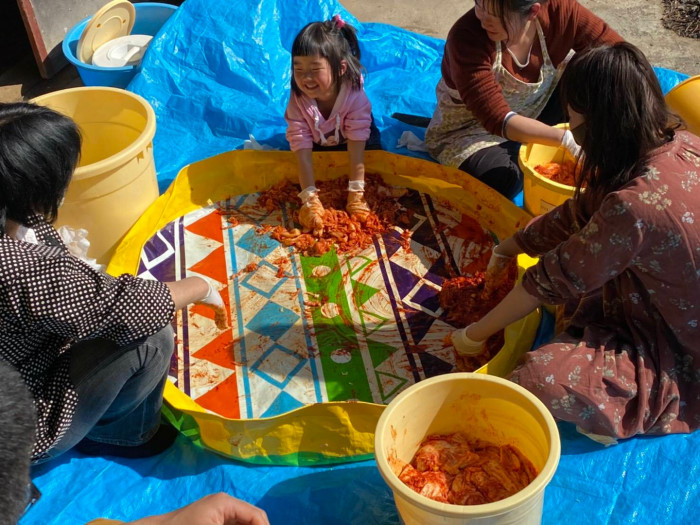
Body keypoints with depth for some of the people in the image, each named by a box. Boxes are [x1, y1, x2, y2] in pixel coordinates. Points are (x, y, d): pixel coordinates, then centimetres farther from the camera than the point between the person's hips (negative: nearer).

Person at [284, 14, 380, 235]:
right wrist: (310, 200, -46)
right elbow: (303, 154, -38)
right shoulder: (298, 101, -35)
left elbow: (356, 150, -39)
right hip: (318, 146, 1)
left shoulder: (355, 96, -38)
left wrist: (356, 195, -43)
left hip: (347, 144, -1)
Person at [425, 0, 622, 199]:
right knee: (500, 180, -34)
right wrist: (567, 140, -47)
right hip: (474, 127, -4)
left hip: (536, 107, 5)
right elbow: (497, 119, -39)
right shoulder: (467, 38, -32)